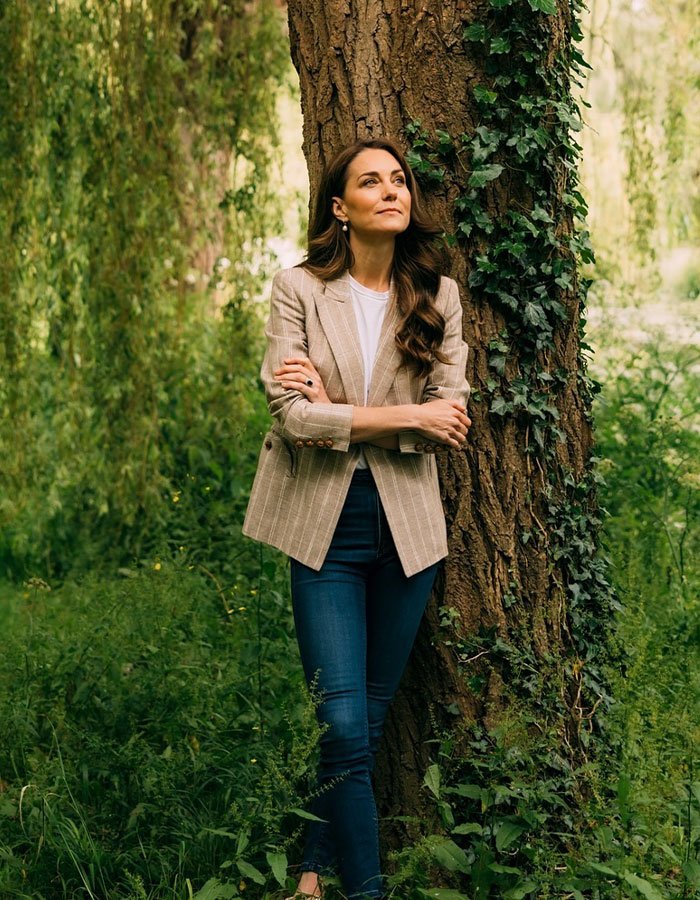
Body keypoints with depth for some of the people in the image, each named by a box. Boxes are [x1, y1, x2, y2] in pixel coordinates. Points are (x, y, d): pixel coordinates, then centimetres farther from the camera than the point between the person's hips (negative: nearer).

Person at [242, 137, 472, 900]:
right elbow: (293, 415, -12)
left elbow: (450, 420, -4)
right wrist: (405, 416, -13)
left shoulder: (439, 295, 4)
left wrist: (338, 413, -12)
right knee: (344, 726, -7)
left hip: (407, 525, 3)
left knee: (373, 716, 11)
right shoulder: (298, 289, -3)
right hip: (324, 525, -3)